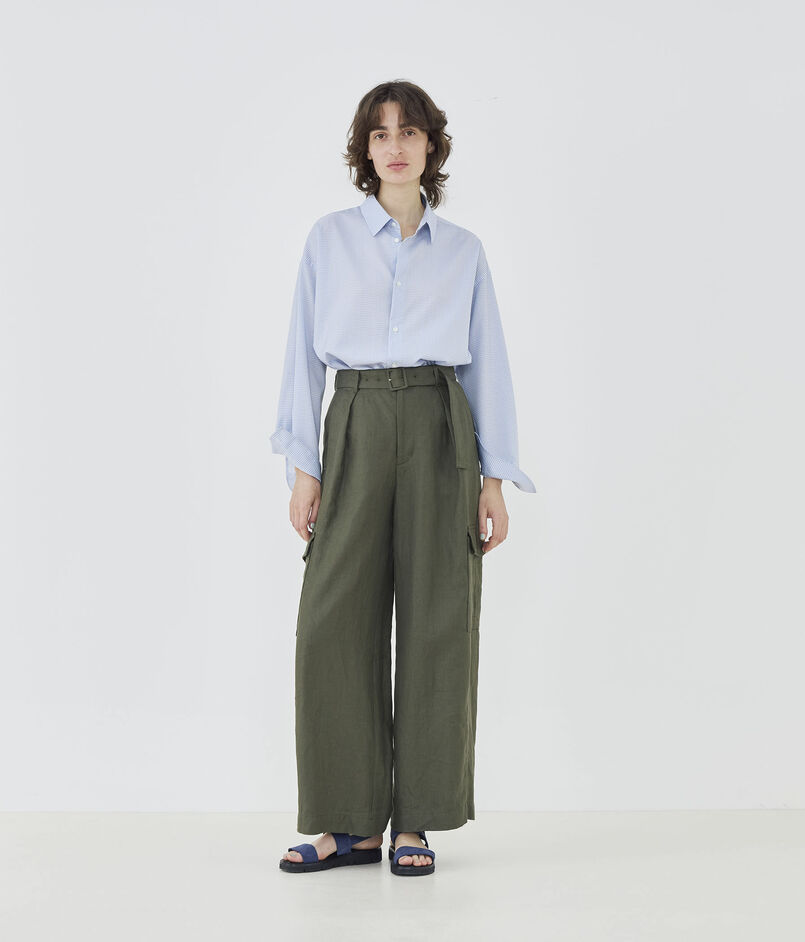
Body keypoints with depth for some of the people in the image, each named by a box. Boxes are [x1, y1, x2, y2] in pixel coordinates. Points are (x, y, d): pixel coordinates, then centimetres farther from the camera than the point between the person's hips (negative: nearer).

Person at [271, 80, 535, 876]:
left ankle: (415, 821, 9)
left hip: (440, 430, 0)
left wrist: (494, 479, 2)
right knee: (335, 622, -6)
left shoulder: (462, 251, 11)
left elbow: (487, 364, 10)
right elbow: (305, 355, 7)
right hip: (355, 431, 0)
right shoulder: (330, 240, 9)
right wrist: (301, 467, -2)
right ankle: (347, 820, 5)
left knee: (436, 623, -1)